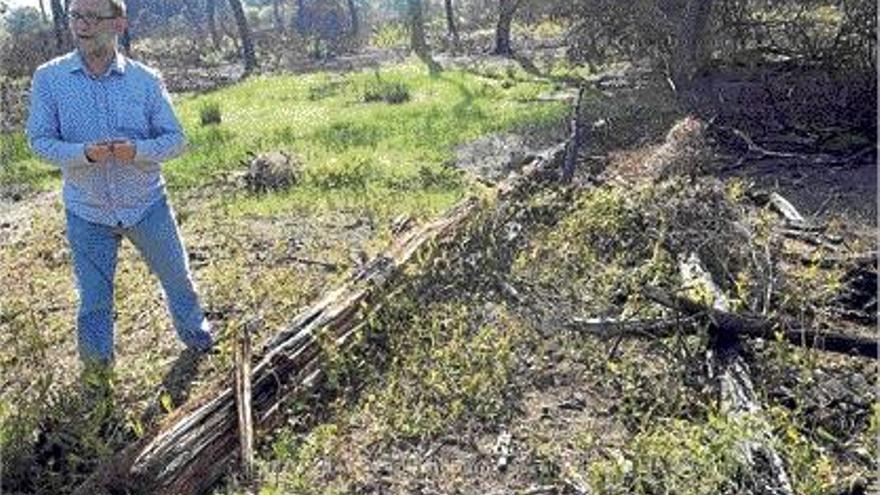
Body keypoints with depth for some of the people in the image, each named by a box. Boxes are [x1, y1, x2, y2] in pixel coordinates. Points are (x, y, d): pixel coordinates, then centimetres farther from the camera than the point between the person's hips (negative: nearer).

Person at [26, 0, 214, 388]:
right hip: (86, 213, 0)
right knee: (93, 296, 12)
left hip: (147, 206, 0)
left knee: (177, 278, 16)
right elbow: (40, 141, -6)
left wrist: (137, 150, -25)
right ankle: (97, 366, 37)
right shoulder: (48, 78, -7)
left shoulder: (145, 80, -8)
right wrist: (84, 153, -26)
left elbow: (175, 139, -5)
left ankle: (198, 338, 43)